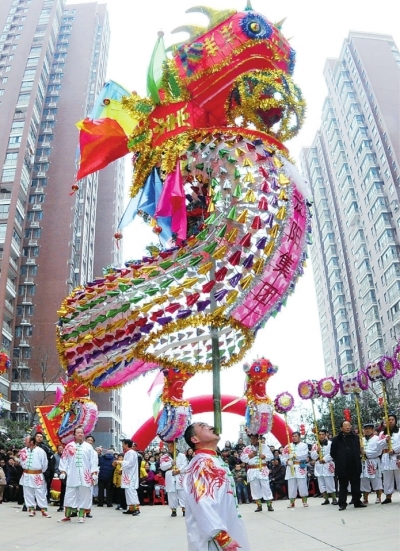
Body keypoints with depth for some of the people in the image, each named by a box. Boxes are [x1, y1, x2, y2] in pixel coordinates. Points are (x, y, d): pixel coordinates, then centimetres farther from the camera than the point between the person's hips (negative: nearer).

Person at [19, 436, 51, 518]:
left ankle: (44, 510, 4)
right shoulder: (24, 451, 3)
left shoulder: (40, 451, -12)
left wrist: (40, 472, 3)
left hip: (37, 475, -5)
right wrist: (25, 468, 10)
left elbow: (45, 464, -6)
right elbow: (22, 462, 18)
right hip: (26, 475, 5)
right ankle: (32, 509, 21)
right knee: (28, 493, 10)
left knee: (40, 493, -2)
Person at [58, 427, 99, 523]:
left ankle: (81, 515, 15)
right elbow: (64, 459, 6)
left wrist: (94, 472, -5)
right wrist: (63, 471, -2)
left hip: (85, 476, 0)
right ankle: (67, 516, 16)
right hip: (72, 475, 0)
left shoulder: (88, 446, 4)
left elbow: (93, 460, 1)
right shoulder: (69, 446, 5)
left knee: (83, 495, 4)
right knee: (70, 495, 4)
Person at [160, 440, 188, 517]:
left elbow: (185, 466, -4)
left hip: (180, 478, -1)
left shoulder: (181, 455, 5)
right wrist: (171, 463, -14)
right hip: (170, 478, 1)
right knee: (172, 494, 3)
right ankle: (173, 510, 14)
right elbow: (162, 467, -5)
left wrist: (179, 470, -18)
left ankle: (184, 509, 7)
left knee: (182, 494, -1)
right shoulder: (164, 457, 8)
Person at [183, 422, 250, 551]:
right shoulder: (200, 464, -19)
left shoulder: (217, 461, 13)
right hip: (213, 539, -9)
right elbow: (203, 505, -28)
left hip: (229, 533, 9)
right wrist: (223, 538, -28)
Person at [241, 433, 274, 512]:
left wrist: (264, 456, -17)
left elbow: (271, 456, 0)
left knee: (266, 487, -2)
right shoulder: (246, 448, 8)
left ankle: (269, 505, 6)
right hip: (252, 471, 2)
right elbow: (242, 458, 1)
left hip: (262, 469, -2)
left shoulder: (264, 446, 5)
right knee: (255, 488, 4)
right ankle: (259, 505, 13)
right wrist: (249, 455, -12)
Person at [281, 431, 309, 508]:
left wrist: (294, 455, -17)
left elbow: (304, 455, -12)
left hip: (300, 467, -3)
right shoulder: (288, 446, 13)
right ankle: (292, 502, 10)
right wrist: (286, 461, -10)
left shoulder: (304, 445, 4)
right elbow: (283, 457, 10)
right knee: (291, 485, 3)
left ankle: (304, 501, 9)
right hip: (290, 468, 3)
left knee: (302, 485, -4)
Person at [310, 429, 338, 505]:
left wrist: (324, 459, -15)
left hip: (327, 466, -4)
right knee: (321, 484, 6)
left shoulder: (330, 443, -1)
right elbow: (313, 456, 7)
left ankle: (334, 499, 6)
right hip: (319, 467, 5)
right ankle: (326, 499, 17)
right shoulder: (315, 445, 12)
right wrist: (317, 451, -10)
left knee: (330, 483, -6)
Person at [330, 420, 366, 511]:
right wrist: (339, 461, 2)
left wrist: (357, 460, 9)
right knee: (343, 486, 6)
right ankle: (342, 504, 13)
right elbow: (333, 453, 0)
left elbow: (358, 450, 15)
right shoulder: (337, 439, -6)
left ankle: (357, 502, 23)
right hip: (342, 467, -2)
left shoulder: (355, 437, 4)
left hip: (354, 467, 2)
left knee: (356, 485, 11)